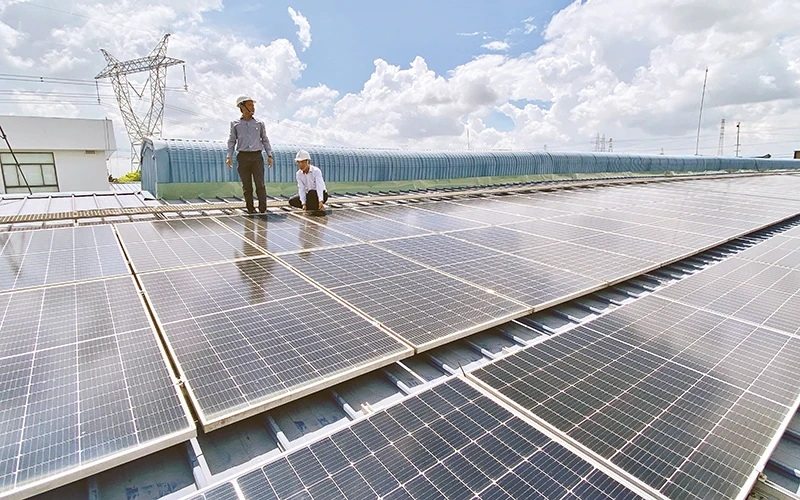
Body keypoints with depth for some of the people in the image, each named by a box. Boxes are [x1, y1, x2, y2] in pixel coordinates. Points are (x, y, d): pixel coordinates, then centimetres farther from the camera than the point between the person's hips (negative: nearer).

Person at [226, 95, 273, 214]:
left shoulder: (259, 123, 12)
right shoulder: (235, 124, 11)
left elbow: (265, 140, 15)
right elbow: (231, 141, 11)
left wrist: (269, 155, 5)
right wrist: (229, 157, 0)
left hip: (257, 156, 0)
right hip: (243, 157, 1)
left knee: (260, 184, -8)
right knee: (246, 186, 2)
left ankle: (263, 209, -5)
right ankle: (250, 209, 9)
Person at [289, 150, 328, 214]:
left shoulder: (316, 171, -22)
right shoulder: (298, 174, -7)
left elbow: (319, 187, -34)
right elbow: (301, 189, -16)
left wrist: (320, 201, -49)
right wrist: (303, 203, -31)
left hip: (321, 195, -6)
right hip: (309, 195, 6)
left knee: (311, 193, -38)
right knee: (292, 201, -11)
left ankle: (319, 208, -13)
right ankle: (314, 207, -5)